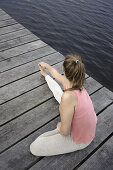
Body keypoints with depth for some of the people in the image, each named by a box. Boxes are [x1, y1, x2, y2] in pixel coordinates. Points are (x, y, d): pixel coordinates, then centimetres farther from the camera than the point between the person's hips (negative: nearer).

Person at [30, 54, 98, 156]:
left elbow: (64, 131, -30)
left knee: (34, 148, -5)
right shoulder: (75, 82, -15)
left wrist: (59, 126, -6)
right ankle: (46, 76, 44)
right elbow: (56, 74, 9)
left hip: (79, 140, -6)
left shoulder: (68, 96, -41)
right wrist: (46, 65, 27)